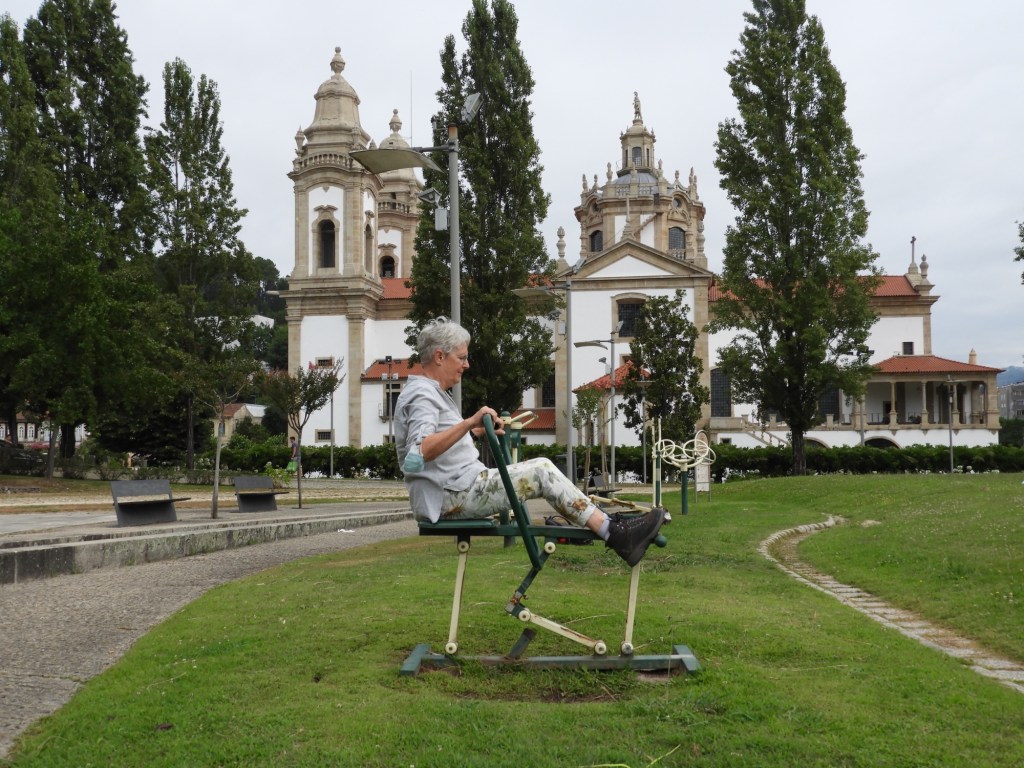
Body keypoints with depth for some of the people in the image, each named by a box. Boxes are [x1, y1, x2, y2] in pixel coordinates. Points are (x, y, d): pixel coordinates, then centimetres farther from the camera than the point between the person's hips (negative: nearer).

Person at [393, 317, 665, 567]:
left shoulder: (432, 392, 19)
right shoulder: (422, 395, -14)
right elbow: (418, 454, -32)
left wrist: (476, 431, 32)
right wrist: (469, 422, -38)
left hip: (459, 492, 11)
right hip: (452, 497, -11)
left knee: (541, 469, 9)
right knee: (542, 471, -14)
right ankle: (614, 534, -16)